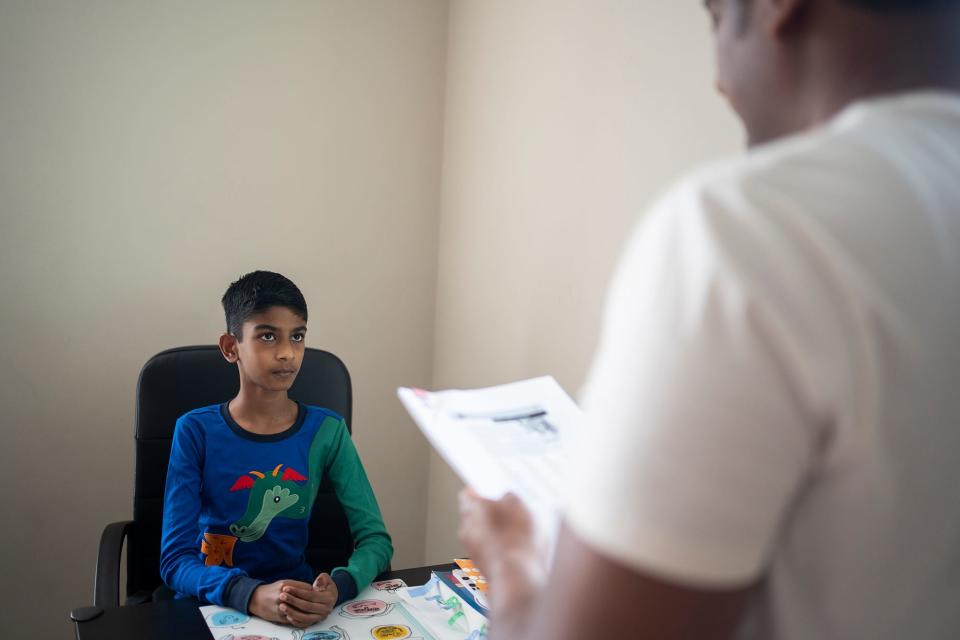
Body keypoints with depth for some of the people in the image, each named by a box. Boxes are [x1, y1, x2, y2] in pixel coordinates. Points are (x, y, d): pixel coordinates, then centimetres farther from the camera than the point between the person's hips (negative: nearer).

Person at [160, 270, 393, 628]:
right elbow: (175, 559, -11)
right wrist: (253, 596, -30)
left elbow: (376, 539, -4)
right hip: (208, 602, 0)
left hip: (299, 603, 1)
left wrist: (337, 588, -26)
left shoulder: (327, 432, -3)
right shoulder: (196, 432, -7)